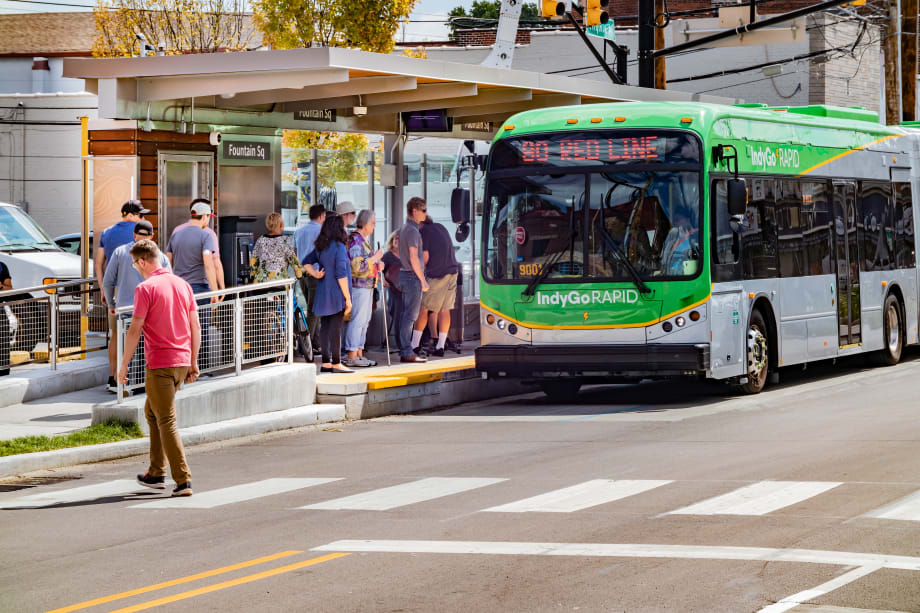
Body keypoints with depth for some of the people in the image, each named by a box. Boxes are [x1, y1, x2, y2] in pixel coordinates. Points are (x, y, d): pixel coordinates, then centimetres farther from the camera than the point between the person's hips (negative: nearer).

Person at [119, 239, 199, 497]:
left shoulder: (145, 289, -11)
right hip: (182, 361, 7)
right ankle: (156, 473, 25)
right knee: (152, 411, 22)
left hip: (159, 364, -7)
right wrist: (193, 363, 18)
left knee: (166, 422, -3)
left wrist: (124, 365, -3)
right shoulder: (182, 285, 9)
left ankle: (183, 481, -8)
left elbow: (134, 331, -12)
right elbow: (195, 327, 12)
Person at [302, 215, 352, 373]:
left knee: (325, 327, 9)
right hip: (336, 294, -7)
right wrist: (347, 298, -14)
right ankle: (336, 364, -4)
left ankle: (326, 362, 13)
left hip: (323, 294, 7)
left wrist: (315, 274, 2)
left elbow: (307, 262, 17)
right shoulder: (339, 247, -15)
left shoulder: (320, 247, 9)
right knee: (335, 328, -5)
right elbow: (341, 274, -18)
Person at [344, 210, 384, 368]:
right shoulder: (355, 240, -16)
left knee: (364, 321, 11)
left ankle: (359, 354, 15)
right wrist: (375, 257, -15)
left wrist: (377, 265, 9)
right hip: (358, 285, -10)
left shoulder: (365, 239, 16)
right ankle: (351, 356, -8)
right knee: (357, 320, -9)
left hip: (367, 285, 10)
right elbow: (358, 266, -23)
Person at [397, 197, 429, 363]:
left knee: (406, 315, 10)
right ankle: (407, 352, -9)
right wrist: (423, 280, -16)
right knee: (410, 315, -8)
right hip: (413, 276, -10)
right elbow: (413, 258, -20)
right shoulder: (412, 230, -15)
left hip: (405, 275, 10)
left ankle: (405, 351, 13)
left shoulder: (405, 229, 16)